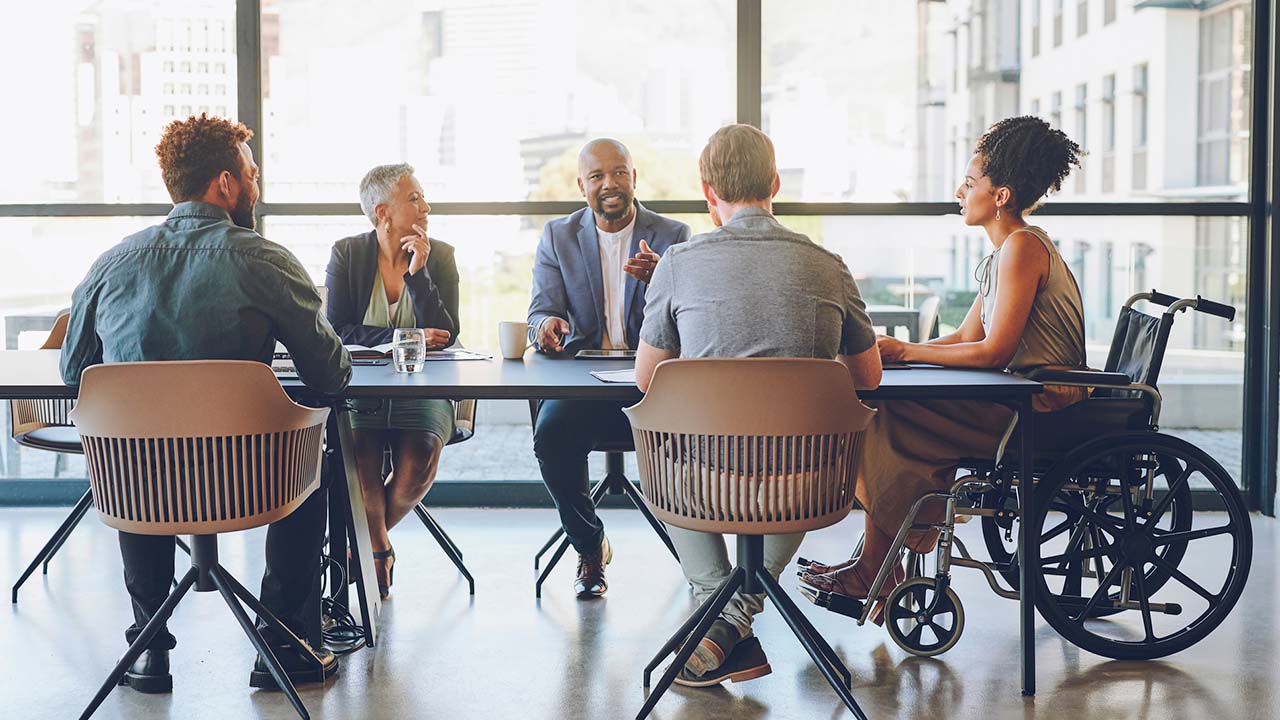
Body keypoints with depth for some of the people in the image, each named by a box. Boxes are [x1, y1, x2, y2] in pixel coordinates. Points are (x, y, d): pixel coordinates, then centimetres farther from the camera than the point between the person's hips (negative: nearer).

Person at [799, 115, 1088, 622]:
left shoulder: (1023, 247, -14)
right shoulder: (1006, 253, 17)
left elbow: (993, 352, -20)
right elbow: (964, 339, 15)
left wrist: (906, 352, -12)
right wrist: (890, 352, 3)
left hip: (1041, 409, -10)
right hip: (1023, 402, 10)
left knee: (894, 422, -12)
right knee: (893, 411, 3)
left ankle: (875, 574, -2)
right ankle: (876, 569, 2)